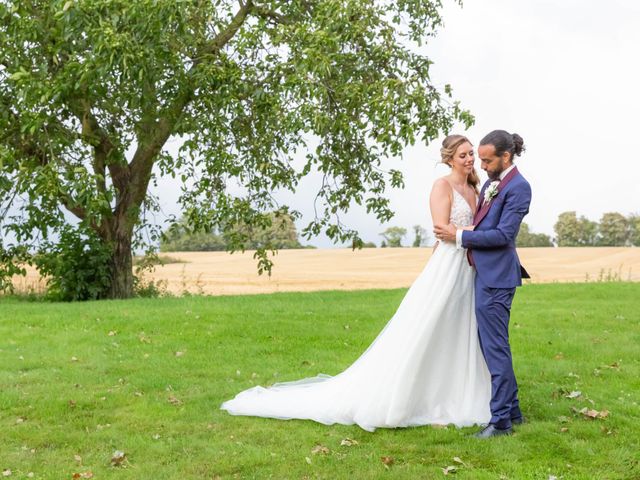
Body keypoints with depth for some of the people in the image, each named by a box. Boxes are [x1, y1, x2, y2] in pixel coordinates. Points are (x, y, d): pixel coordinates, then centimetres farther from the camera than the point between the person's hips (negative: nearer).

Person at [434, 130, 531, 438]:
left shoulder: (518, 188, -14)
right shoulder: (490, 183, 13)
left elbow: (503, 234, -19)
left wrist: (459, 236, -15)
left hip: (496, 276, -10)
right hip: (484, 273, 10)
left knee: (495, 347, -6)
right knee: (492, 344, 15)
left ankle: (501, 420, 1)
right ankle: (512, 410, 26)